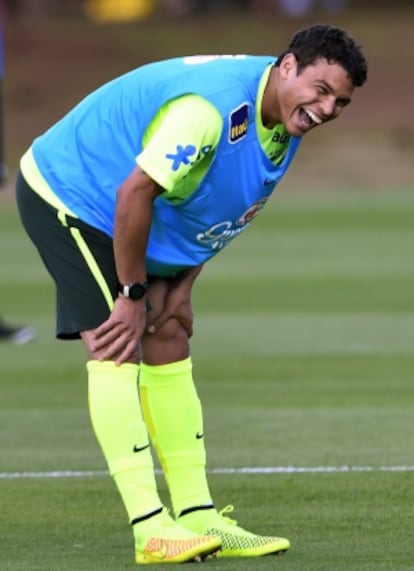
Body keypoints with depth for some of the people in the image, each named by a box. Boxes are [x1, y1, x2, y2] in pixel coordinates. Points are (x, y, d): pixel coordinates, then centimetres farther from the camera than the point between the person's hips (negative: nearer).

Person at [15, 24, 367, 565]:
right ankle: (151, 529, -20)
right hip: (66, 194, -10)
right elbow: (134, 193, -32)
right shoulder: (213, 106, -34)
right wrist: (133, 295, -23)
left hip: (134, 227, 10)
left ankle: (198, 518, 7)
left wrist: (181, 288, 1)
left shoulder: (288, 120, -3)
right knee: (117, 351, -16)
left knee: (169, 347, 6)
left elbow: (214, 208, 10)